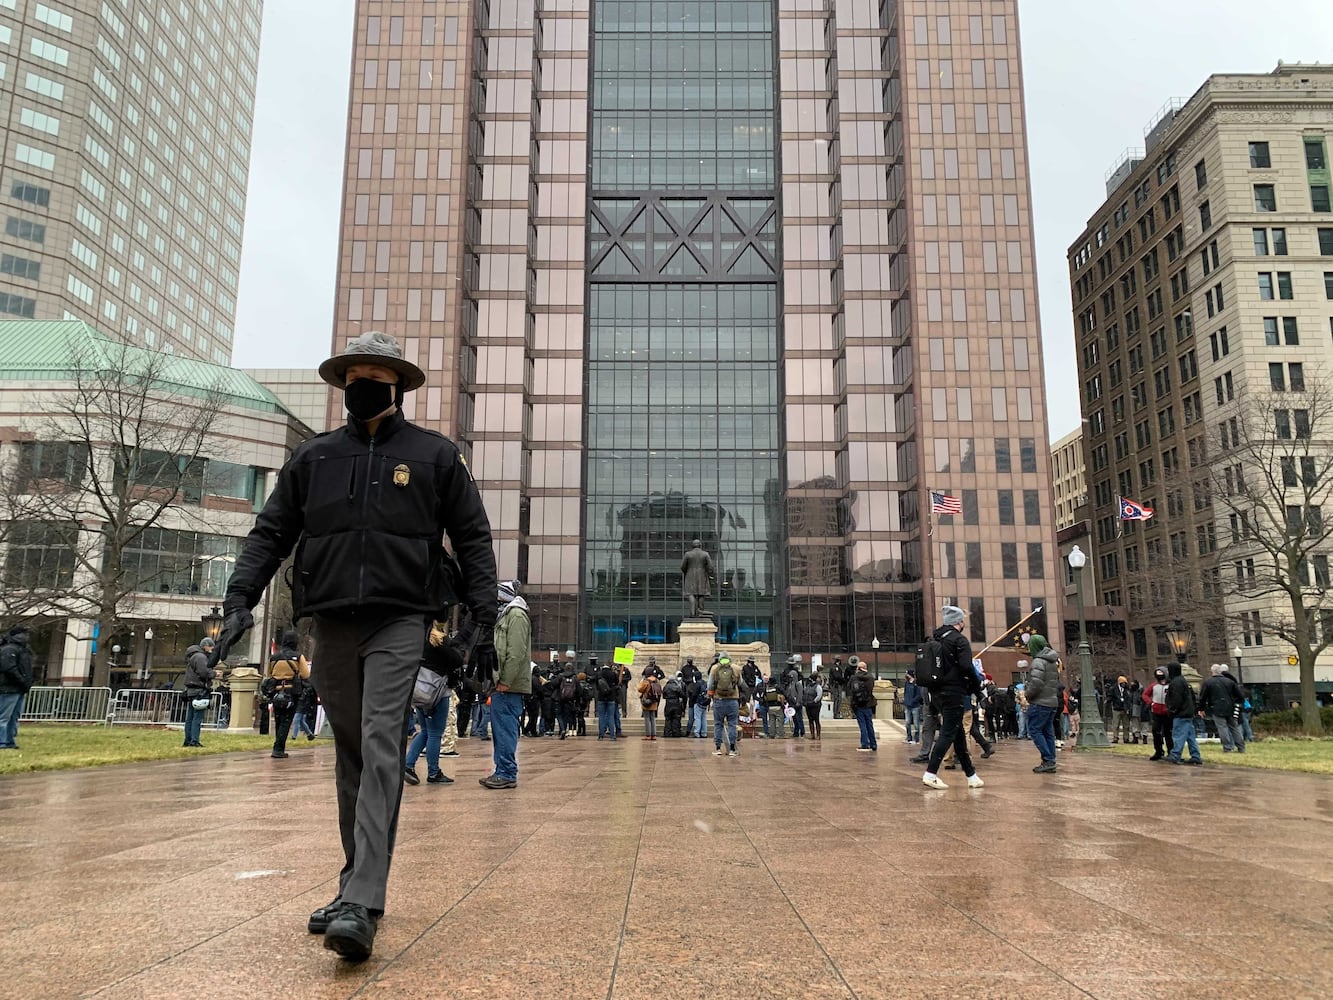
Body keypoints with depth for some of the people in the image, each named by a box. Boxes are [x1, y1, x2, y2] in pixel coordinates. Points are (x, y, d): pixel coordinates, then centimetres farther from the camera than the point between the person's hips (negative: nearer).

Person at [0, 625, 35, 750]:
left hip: (20, 690, 10)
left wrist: (27, 684, 8)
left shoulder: (24, 649, 18)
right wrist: (24, 683, -17)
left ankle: (11, 742, 18)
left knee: (14, 717, 12)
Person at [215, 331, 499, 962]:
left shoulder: (435, 455, 6)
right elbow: (270, 533, 14)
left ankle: (361, 906, -18)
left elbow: (473, 540, 6)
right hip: (330, 624, 4)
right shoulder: (313, 457, 13)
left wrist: (482, 621, -2)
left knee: (380, 750, -14)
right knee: (350, 757, 10)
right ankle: (356, 883, 21)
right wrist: (240, 600, 0)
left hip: (398, 623, -4)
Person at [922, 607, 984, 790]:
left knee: (959, 734, 15)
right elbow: (966, 667, -20)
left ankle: (971, 775, 20)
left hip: (938, 693, 8)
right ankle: (930, 774, -13)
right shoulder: (959, 640, -10)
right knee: (948, 734, -6)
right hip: (954, 693, -8)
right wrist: (976, 687, -7)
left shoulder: (934, 639, 13)